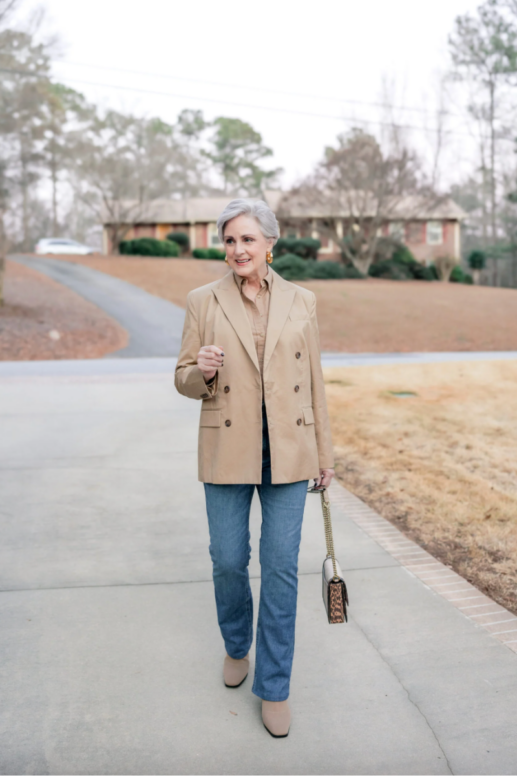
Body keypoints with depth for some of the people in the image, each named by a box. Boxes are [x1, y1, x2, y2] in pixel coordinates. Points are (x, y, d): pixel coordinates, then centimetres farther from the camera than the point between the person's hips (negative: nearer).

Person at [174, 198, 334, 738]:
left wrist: (324, 455, 8)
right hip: (227, 452, 0)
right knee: (228, 561, 8)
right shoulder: (203, 302, 0)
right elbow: (185, 381, 3)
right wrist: (202, 371, -21)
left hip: (287, 451, 1)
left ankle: (274, 686, 19)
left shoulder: (301, 302, 3)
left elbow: (314, 382, 7)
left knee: (281, 566, 3)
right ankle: (236, 646, 39)